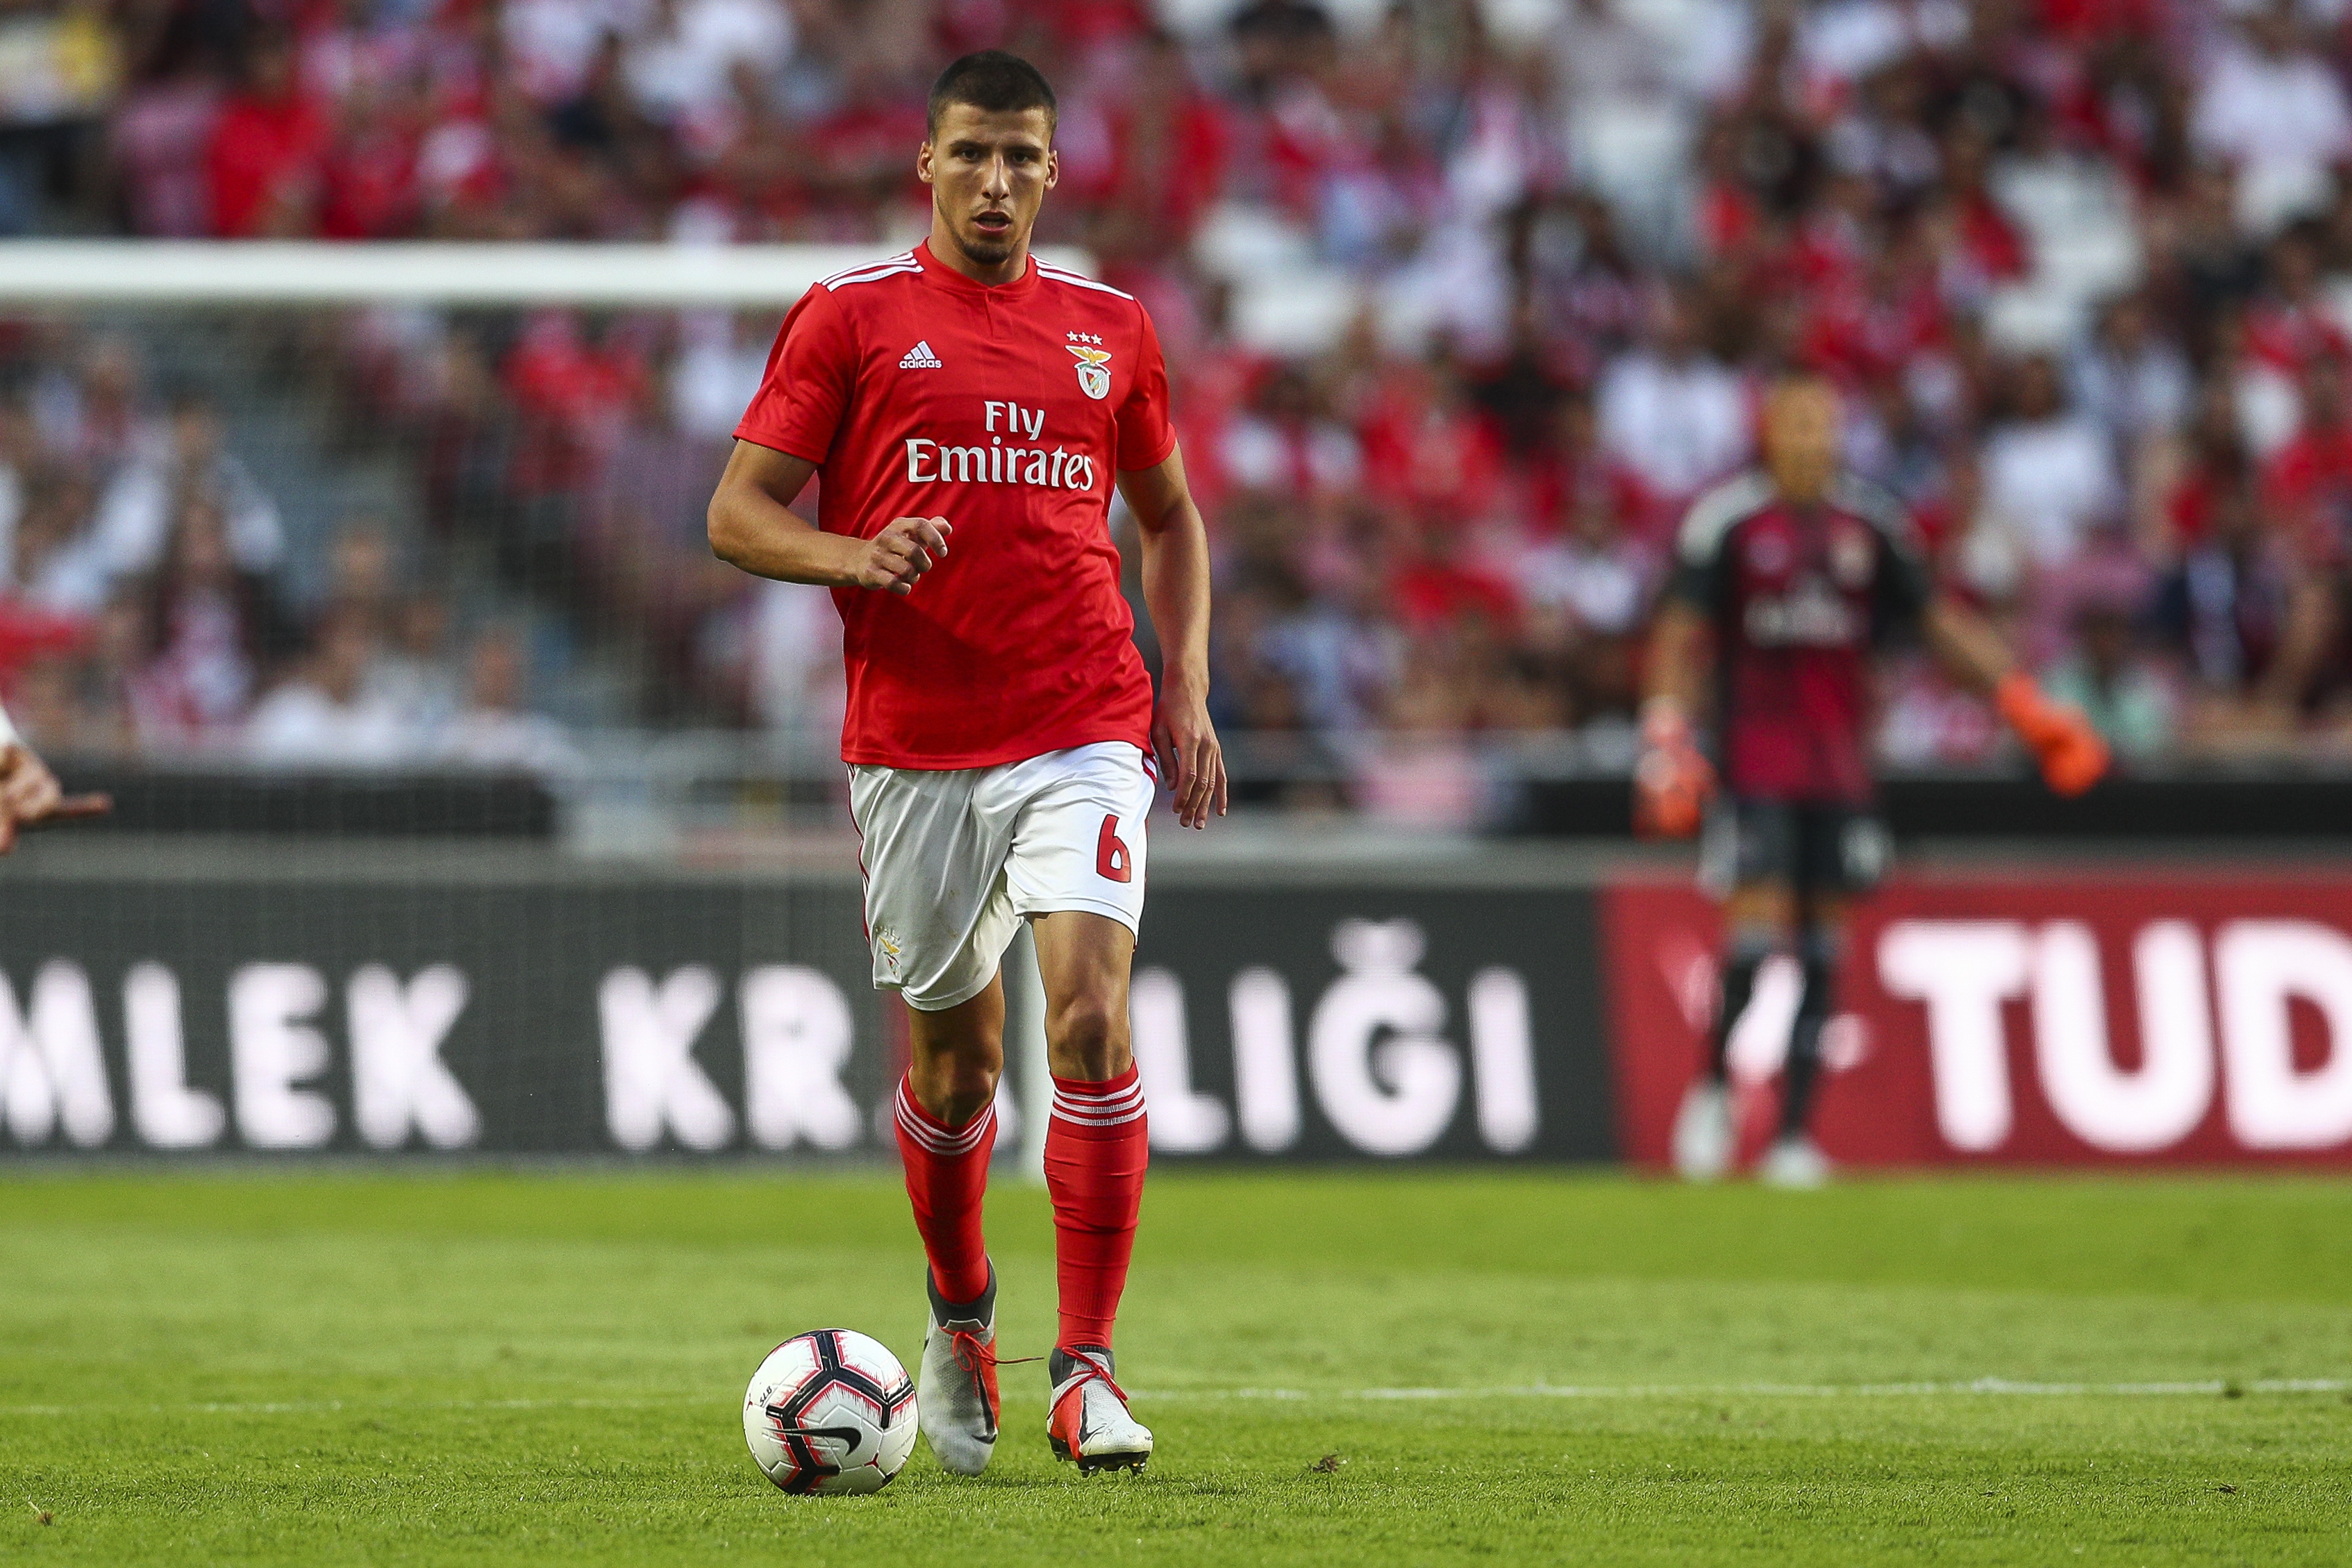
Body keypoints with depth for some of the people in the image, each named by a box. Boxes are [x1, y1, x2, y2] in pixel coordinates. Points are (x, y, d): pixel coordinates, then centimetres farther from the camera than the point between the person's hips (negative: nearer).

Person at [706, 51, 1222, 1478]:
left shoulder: (1110, 328, 10)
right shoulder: (850, 318, 2)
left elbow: (1170, 516, 22)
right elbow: (740, 513, 1)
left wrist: (1188, 690, 10)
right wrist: (852, 557, -19)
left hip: (1086, 733, 0)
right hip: (915, 749, 0)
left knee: (1092, 1014, -17)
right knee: (954, 1053, 9)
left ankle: (1089, 1370, -15)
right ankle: (961, 1318, 36)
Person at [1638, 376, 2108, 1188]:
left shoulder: (1869, 525, 8)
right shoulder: (1725, 521, -3)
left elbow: (1939, 620, 13)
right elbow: (1680, 635, -2)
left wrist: (2024, 703, 7)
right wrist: (1667, 737, -13)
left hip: (1840, 768, 4)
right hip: (1755, 761, -4)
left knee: (1823, 945, 2)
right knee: (1759, 922, -13)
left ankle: (1794, 1133, 5)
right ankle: (1713, 1088, 9)